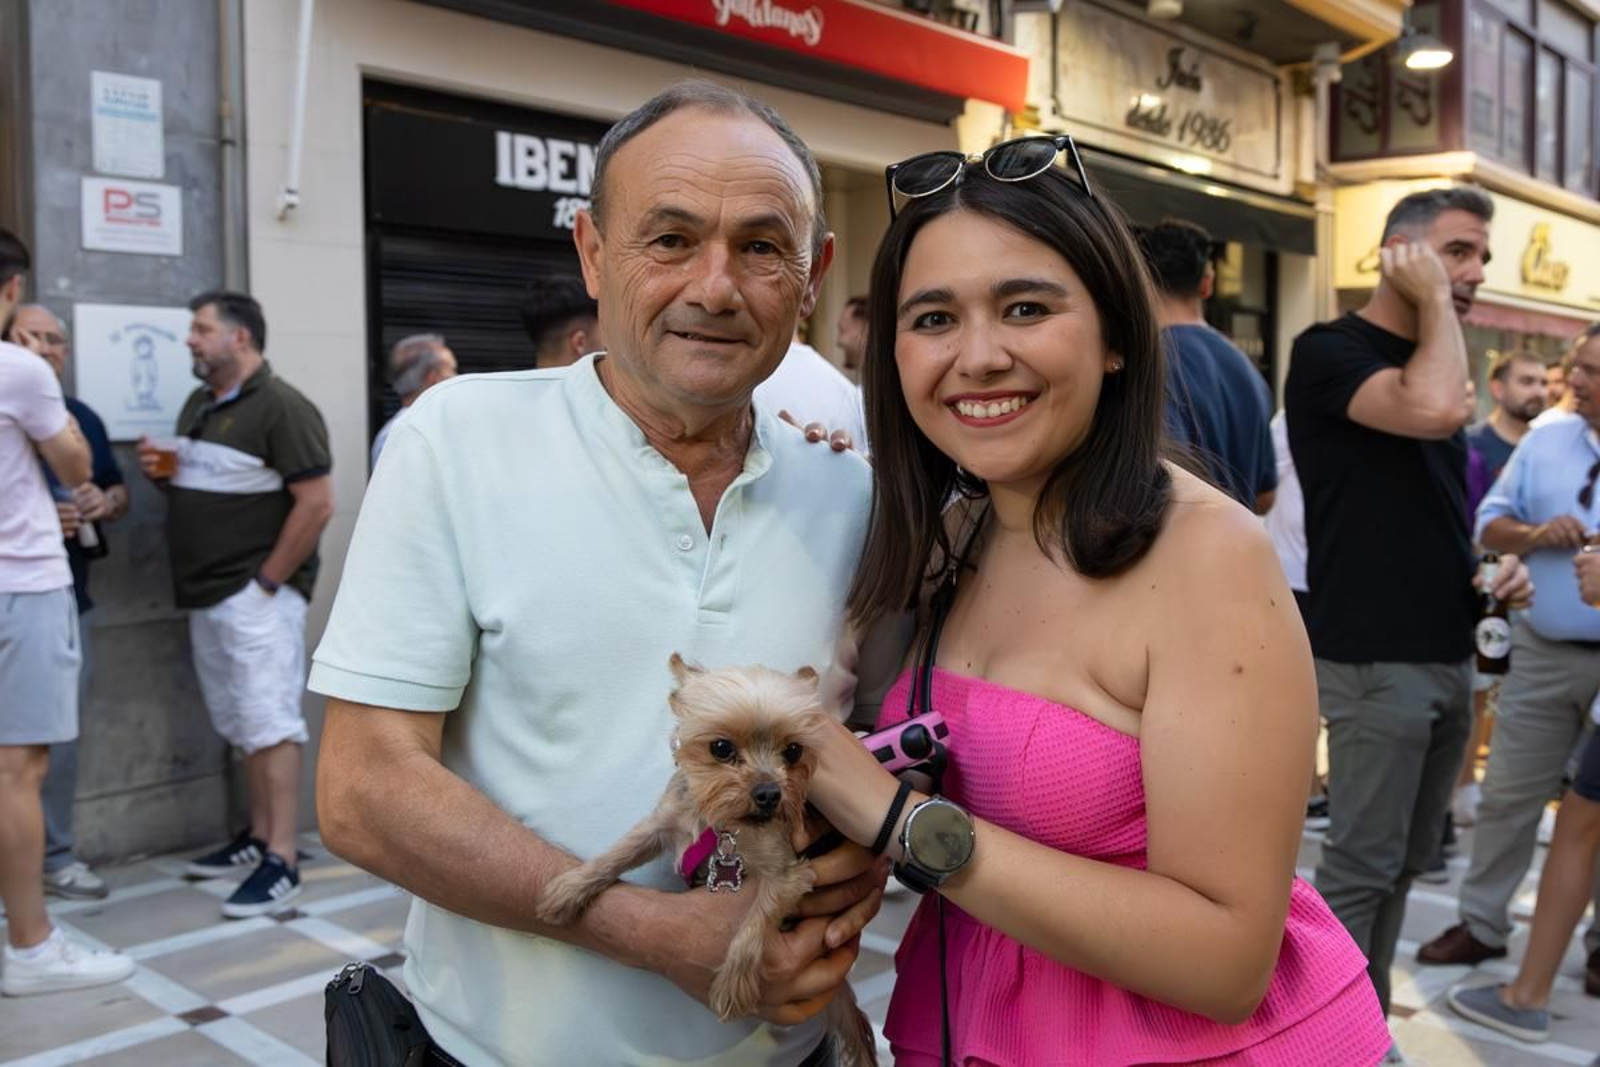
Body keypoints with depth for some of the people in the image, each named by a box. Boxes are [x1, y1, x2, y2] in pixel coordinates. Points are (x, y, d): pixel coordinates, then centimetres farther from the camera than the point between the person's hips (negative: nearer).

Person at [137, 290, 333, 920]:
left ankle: (282, 861, -3)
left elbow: (317, 503, -17)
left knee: (269, 724, -7)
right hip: (207, 596, 9)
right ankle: (258, 836, 25)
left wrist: (268, 580, -15)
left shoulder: (281, 408, -12)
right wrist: (162, 472, 3)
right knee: (241, 724, 14)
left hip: (257, 595, -9)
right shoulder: (198, 405, 16)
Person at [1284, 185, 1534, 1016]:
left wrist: (1494, 564, 7)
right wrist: (1433, 299, -14)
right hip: (1374, 660, -9)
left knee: (1404, 861, 15)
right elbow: (1435, 412, -30)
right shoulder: (1330, 351, -10)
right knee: (1362, 864, -4)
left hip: (1445, 655, 9)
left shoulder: (1431, 362, 17)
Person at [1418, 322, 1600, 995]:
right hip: (1543, 652, 3)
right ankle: (1482, 922, 22)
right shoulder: (1543, 442, 5)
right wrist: (1536, 535, -14)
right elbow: (1489, 523, 6)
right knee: (1508, 794, 9)